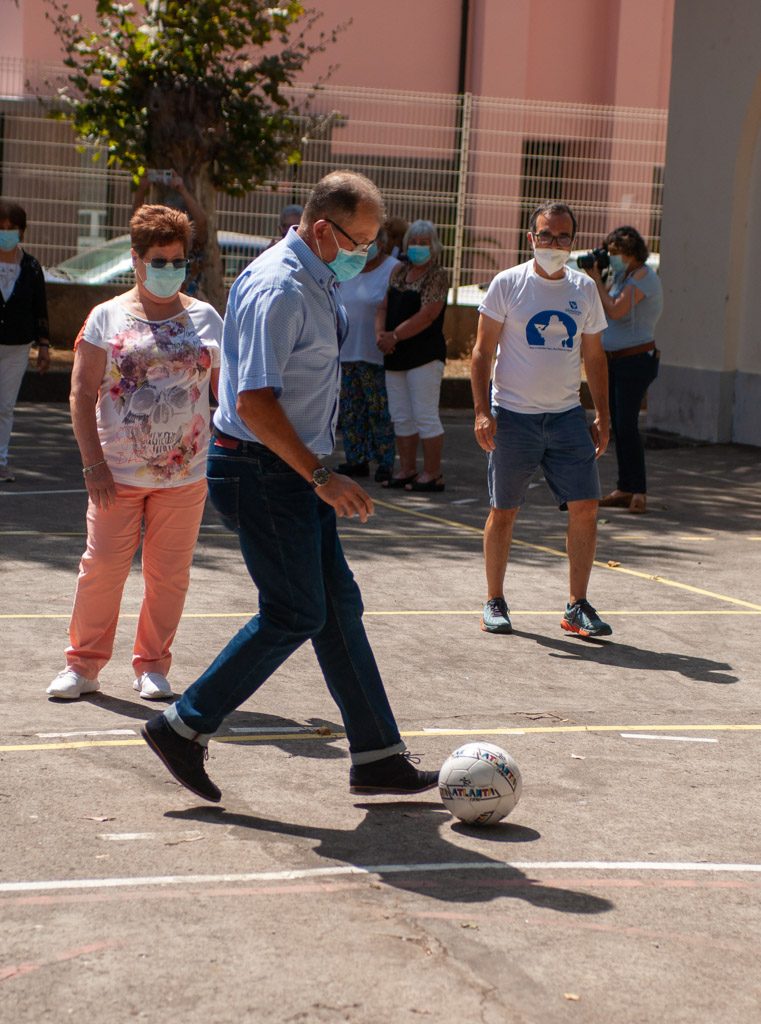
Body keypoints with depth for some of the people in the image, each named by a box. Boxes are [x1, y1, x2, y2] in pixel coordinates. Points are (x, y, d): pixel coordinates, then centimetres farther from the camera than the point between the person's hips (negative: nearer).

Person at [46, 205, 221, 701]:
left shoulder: (207, 319, 7)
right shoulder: (108, 317, 2)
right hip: (118, 471, -1)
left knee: (169, 573, 5)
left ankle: (152, 665, 19)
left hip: (185, 474, 2)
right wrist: (94, 464, -9)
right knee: (103, 566, -1)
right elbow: (83, 392, -1)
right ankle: (84, 664, 12)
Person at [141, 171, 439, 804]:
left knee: (339, 607, 11)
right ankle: (185, 727, 7)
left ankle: (377, 757, 17)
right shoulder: (279, 289, -20)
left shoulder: (321, 283, 12)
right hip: (261, 472, -10)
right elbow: (254, 403, -27)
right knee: (295, 615, -5)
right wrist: (322, 477, -25)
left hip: (294, 471, 10)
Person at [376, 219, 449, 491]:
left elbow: (426, 316, -16)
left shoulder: (437, 276, -7)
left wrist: (394, 336, -15)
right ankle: (407, 469, 19)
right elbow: (384, 306, 11)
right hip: (395, 356, 7)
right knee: (401, 417, 10)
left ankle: (432, 474, -1)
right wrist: (381, 333, -8)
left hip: (424, 355, -7)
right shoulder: (399, 272, 14)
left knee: (426, 416, -6)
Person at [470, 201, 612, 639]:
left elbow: (594, 356, 16)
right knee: (503, 512, 2)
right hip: (514, 416, -3)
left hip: (568, 415, 3)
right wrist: (482, 410, -10)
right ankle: (495, 602, 16)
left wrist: (603, 416, 10)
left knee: (586, 507, -3)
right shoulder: (508, 284, -2)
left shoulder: (584, 289, 9)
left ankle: (577, 607, 6)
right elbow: (483, 351, -1)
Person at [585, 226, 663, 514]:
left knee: (627, 425, -12)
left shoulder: (643, 277, -12)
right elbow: (605, 309, 14)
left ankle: (638, 492, -10)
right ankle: (624, 489, 12)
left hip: (636, 360, -9)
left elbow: (615, 310, -20)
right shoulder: (623, 276, 16)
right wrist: (594, 278, 6)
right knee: (618, 426, 8)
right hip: (614, 361, 9)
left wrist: (596, 280, -12)